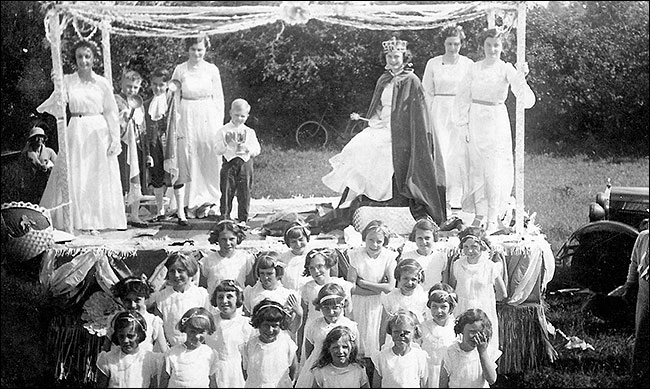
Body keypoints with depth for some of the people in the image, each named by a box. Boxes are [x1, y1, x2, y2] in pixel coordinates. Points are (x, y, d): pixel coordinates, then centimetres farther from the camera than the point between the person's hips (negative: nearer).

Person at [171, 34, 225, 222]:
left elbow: (218, 98, 9)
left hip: (208, 118, 2)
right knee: (184, 163, -4)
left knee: (210, 162, 4)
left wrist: (219, 124, 3)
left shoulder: (212, 70, 4)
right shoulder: (180, 70, 1)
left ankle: (210, 202, 20)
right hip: (187, 118, -2)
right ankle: (181, 208, -3)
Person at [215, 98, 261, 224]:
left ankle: (243, 219, 13)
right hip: (229, 163, -1)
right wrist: (226, 143, -20)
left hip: (245, 163, 1)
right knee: (226, 192, 0)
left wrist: (246, 148, -14)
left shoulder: (250, 132, 8)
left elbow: (257, 151, 5)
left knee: (244, 193, 3)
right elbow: (218, 150, -2)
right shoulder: (223, 131, 3)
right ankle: (225, 217, 10)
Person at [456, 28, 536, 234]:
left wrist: (521, 78, -28)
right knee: (477, 169, 8)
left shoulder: (506, 69, -5)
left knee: (494, 171, -4)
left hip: (497, 121, -3)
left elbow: (527, 100, -13)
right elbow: (463, 97, 9)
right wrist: (464, 123, 3)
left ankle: (493, 219, 3)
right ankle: (479, 214, 19)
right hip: (476, 121, 3)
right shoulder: (474, 68, 3)